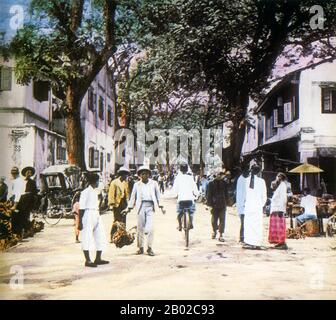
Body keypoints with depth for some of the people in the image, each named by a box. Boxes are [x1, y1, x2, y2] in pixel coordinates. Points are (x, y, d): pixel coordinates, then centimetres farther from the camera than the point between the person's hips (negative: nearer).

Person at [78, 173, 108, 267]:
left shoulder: (96, 191, 15)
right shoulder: (85, 192, -10)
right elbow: (81, 208, -11)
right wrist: (80, 222, -13)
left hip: (97, 216, 9)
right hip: (88, 215, -9)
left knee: (101, 238, 9)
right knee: (87, 238, -2)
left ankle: (98, 259, 19)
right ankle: (88, 261, 4)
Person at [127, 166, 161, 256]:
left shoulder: (154, 183, 10)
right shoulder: (137, 184, 12)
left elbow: (158, 195, 14)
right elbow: (133, 196, 15)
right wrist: (129, 207, 10)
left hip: (150, 206, -1)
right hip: (141, 206, 1)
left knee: (149, 228, -9)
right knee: (140, 228, 4)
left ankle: (149, 248, 0)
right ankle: (140, 247, 15)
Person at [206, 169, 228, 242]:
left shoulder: (224, 184, 6)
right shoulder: (212, 184, -2)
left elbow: (226, 194, 14)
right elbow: (209, 195, -3)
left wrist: (226, 203, 11)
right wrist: (210, 204, -8)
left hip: (222, 205, 2)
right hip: (214, 205, -2)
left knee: (222, 220, -1)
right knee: (214, 220, 4)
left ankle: (221, 235, 6)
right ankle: (214, 231, 32)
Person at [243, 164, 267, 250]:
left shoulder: (247, 180, -3)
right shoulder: (261, 181, -6)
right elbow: (264, 195, 1)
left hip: (248, 205, 2)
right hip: (257, 206, -2)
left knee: (247, 224, 8)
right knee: (257, 225, 4)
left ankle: (248, 242, 9)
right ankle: (256, 243, 4)